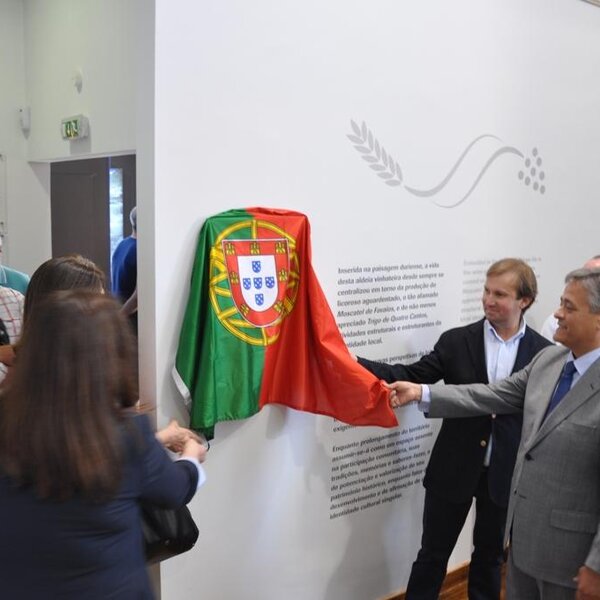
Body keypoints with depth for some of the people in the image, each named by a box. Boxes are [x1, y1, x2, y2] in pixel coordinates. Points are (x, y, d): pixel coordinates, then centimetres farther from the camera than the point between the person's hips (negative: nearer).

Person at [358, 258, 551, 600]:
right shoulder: (456, 341, -5)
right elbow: (413, 376, -10)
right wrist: (353, 363, -23)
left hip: (505, 475, 1)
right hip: (453, 470, 0)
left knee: (490, 555, 19)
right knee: (433, 554, 10)